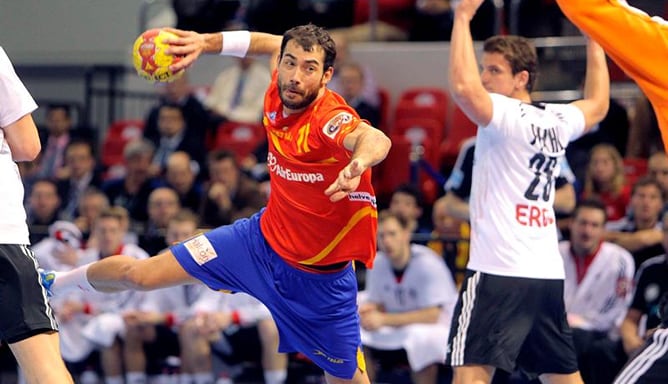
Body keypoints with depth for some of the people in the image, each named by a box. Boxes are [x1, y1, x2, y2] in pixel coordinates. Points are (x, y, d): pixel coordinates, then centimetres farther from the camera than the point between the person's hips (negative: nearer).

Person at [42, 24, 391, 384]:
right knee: (139, 274, 6)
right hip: (263, 237, 5)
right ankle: (55, 283, 35)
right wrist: (206, 42, 6)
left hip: (320, 278, -5)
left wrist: (358, 162, -77)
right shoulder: (278, 96, -12)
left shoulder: (330, 119, -31)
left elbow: (376, 139, -56)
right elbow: (275, 44, 12)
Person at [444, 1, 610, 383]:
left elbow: (463, 87, -27)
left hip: (499, 272, -8)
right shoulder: (557, 121, 12)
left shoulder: (507, 115, -9)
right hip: (549, 273, 8)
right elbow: (598, 105, 33)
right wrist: (594, 40, 41)